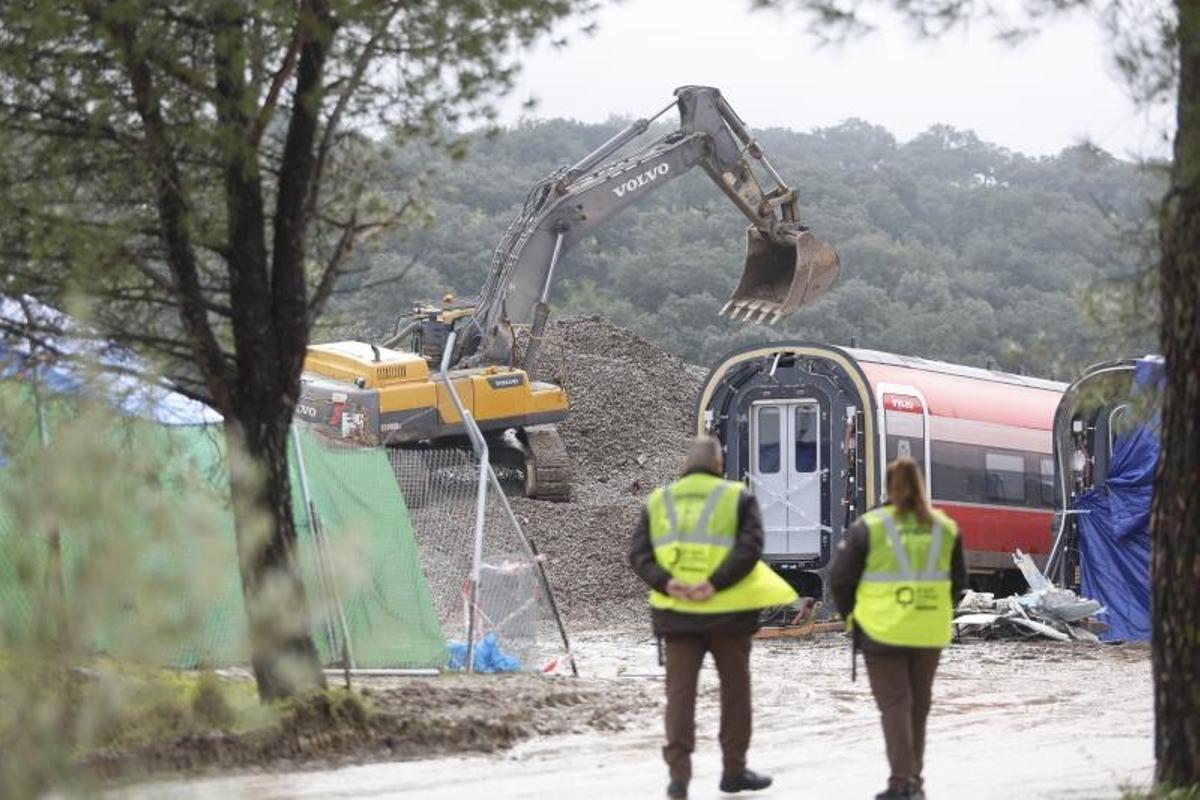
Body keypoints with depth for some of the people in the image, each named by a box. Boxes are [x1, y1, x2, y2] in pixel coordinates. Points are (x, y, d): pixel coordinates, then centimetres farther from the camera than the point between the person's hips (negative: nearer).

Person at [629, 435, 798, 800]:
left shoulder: (659, 501, 9)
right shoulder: (738, 498, -1)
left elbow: (638, 554, 0)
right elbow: (749, 548, -15)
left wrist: (666, 583, -12)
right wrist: (716, 583, -19)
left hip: (676, 611, 2)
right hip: (728, 610, -2)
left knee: (680, 690, 3)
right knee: (735, 688, 12)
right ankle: (734, 769, 19)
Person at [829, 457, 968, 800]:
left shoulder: (869, 526, -8)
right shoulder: (945, 528, 4)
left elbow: (839, 579, -6)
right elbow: (958, 582, 12)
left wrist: (851, 613, 10)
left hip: (883, 630, -4)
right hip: (930, 632, 4)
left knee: (894, 703, 0)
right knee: (919, 704, 15)